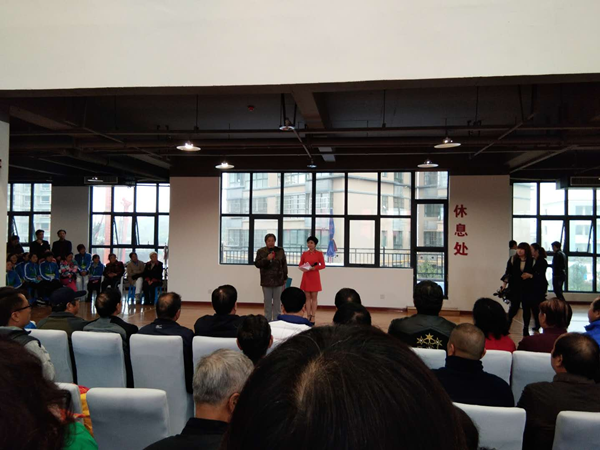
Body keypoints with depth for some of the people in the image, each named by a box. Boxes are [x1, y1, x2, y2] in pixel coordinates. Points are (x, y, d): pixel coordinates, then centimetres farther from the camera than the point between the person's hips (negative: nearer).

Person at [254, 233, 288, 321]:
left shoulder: (280, 251, 4)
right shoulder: (261, 251, 2)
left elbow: (284, 265, 7)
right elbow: (257, 264, -3)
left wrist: (285, 278, 6)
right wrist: (266, 259, -18)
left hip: (278, 280, 0)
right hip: (266, 281, 0)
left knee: (277, 302, 4)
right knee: (267, 302, 6)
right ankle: (267, 320, 15)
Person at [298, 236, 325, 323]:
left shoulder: (319, 253, -1)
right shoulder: (304, 254, 8)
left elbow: (323, 265, -4)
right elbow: (300, 265, 7)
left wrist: (313, 268, -16)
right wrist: (303, 268, -15)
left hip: (315, 277, -3)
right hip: (306, 277, 3)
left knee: (314, 297, 1)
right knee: (307, 297, 4)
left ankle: (313, 317, 5)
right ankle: (308, 316, 9)